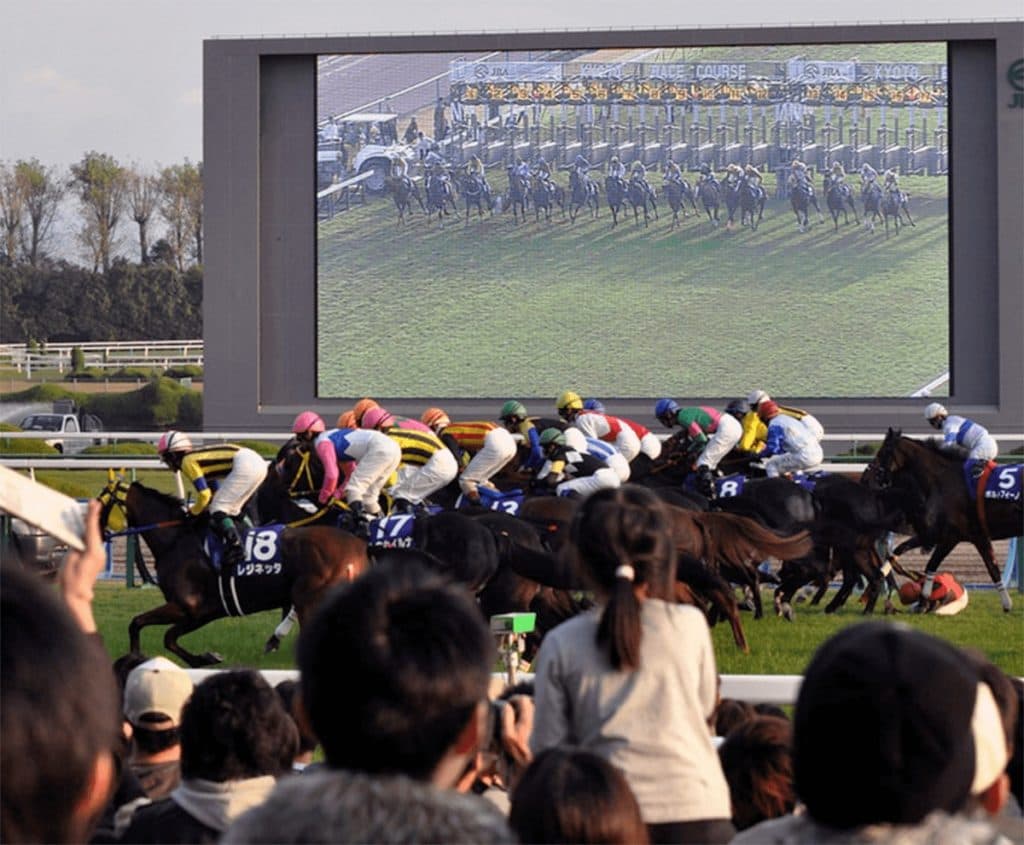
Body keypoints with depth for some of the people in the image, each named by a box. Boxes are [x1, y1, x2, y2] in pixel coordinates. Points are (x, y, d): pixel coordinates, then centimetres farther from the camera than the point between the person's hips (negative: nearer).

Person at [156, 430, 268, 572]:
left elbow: (204, 495, -5)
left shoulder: (188, 461, -1)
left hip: (246, 465, -9)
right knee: (230, 509, 19)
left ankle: (235, 547, -14)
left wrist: (193, 512, 10)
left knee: (218, 508, -5)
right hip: (258, 462, 9)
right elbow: (216, 491, 31)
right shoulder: (198, 457, 26)